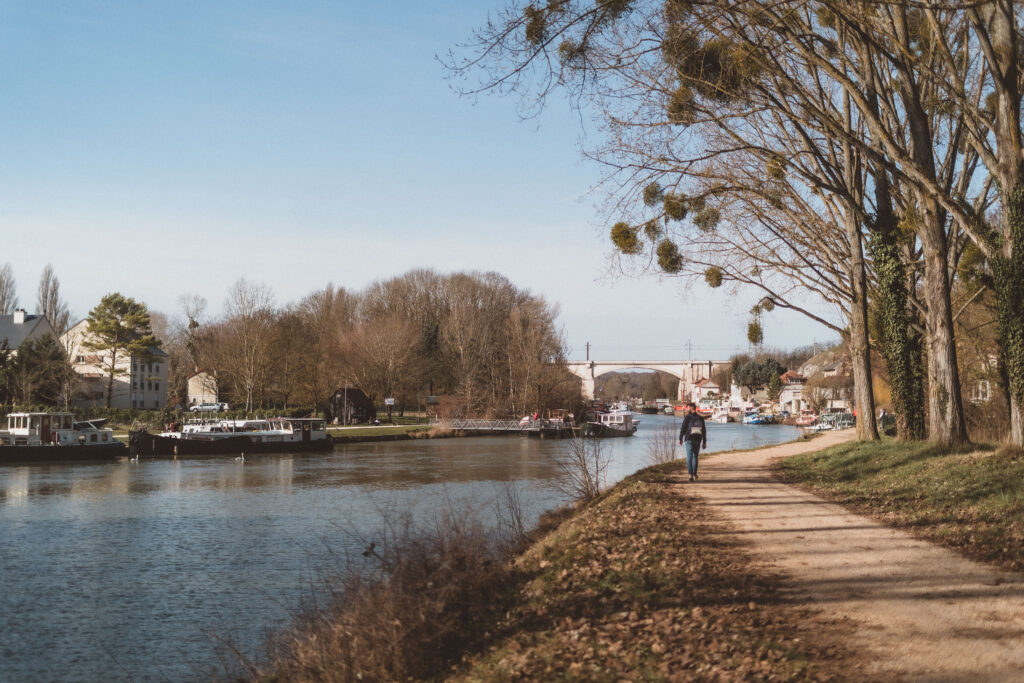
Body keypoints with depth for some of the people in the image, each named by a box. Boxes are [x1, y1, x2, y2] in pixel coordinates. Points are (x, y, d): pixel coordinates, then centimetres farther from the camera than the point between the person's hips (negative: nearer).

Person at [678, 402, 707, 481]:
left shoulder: (687, 417, -7)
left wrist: (680, 438, 2)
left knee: (689, 457, -4)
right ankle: (694, 474, 22)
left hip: (689, 440, -4)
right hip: (698, 440, 4)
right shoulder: (700, 418, 7)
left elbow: (683, 428, -9)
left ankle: (690, 474, -17)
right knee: (695, 457, 18)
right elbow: (704, 431, 8)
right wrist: (704, 442, 13)